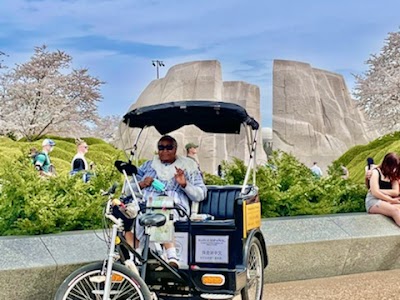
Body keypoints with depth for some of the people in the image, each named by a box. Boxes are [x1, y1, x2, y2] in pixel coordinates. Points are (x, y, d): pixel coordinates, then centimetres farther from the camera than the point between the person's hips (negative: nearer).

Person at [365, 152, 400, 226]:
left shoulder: (393, 175, 18)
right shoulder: (376, 172, -1)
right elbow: (375, 193, -13)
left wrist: (381, 191, -8)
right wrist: (392, 200, -11)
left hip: (387, 201, 5)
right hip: (373, 201, -5)